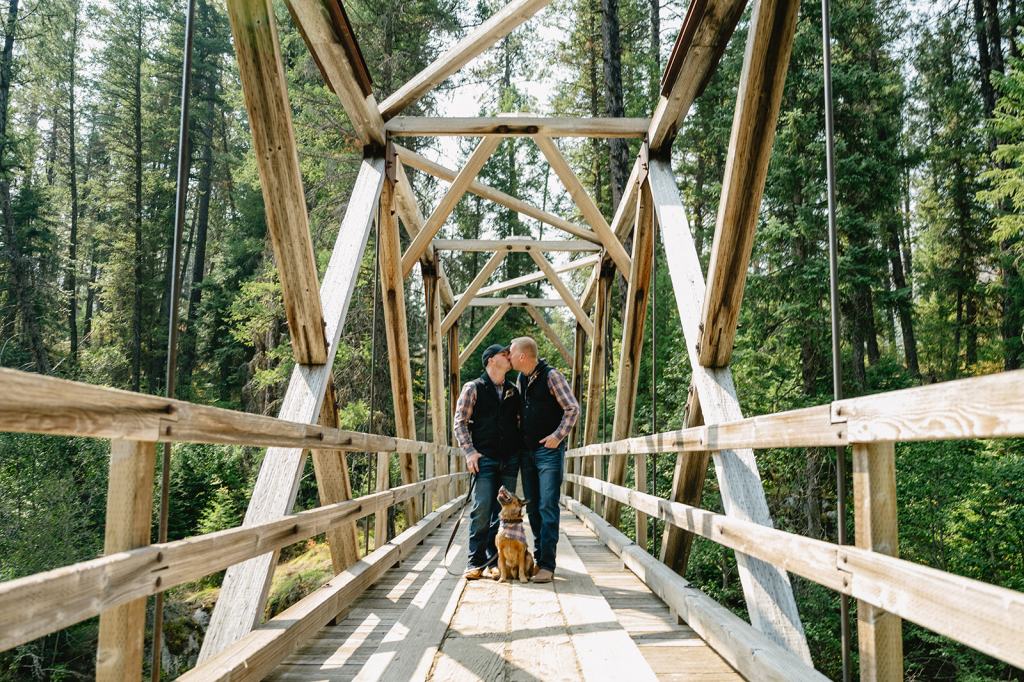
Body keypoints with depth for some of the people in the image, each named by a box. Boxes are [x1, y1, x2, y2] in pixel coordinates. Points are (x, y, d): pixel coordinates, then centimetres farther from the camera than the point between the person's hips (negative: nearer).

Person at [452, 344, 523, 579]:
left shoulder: (513, 391, 16)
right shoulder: (473, 388, 3)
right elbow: (460, 421, -1)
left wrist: (521, 449, 7)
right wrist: (469, 451, -11)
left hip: (510, 459, 4)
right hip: (484, 458, -4)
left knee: (503, 511, 5)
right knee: (482, 509, -8)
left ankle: (496, 560, 14)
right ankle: (476, 562, 0)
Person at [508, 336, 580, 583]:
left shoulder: (550, 376, -11)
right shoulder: (520, 380, 11)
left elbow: (573, 409, -11)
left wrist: (557, 436, -13)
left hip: (549, 450, -7)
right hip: (527, 451, 7)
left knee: (548, 507, -8)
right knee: (532, 508, 11)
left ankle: (547, 565, -5)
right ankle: (538, 556, 22)